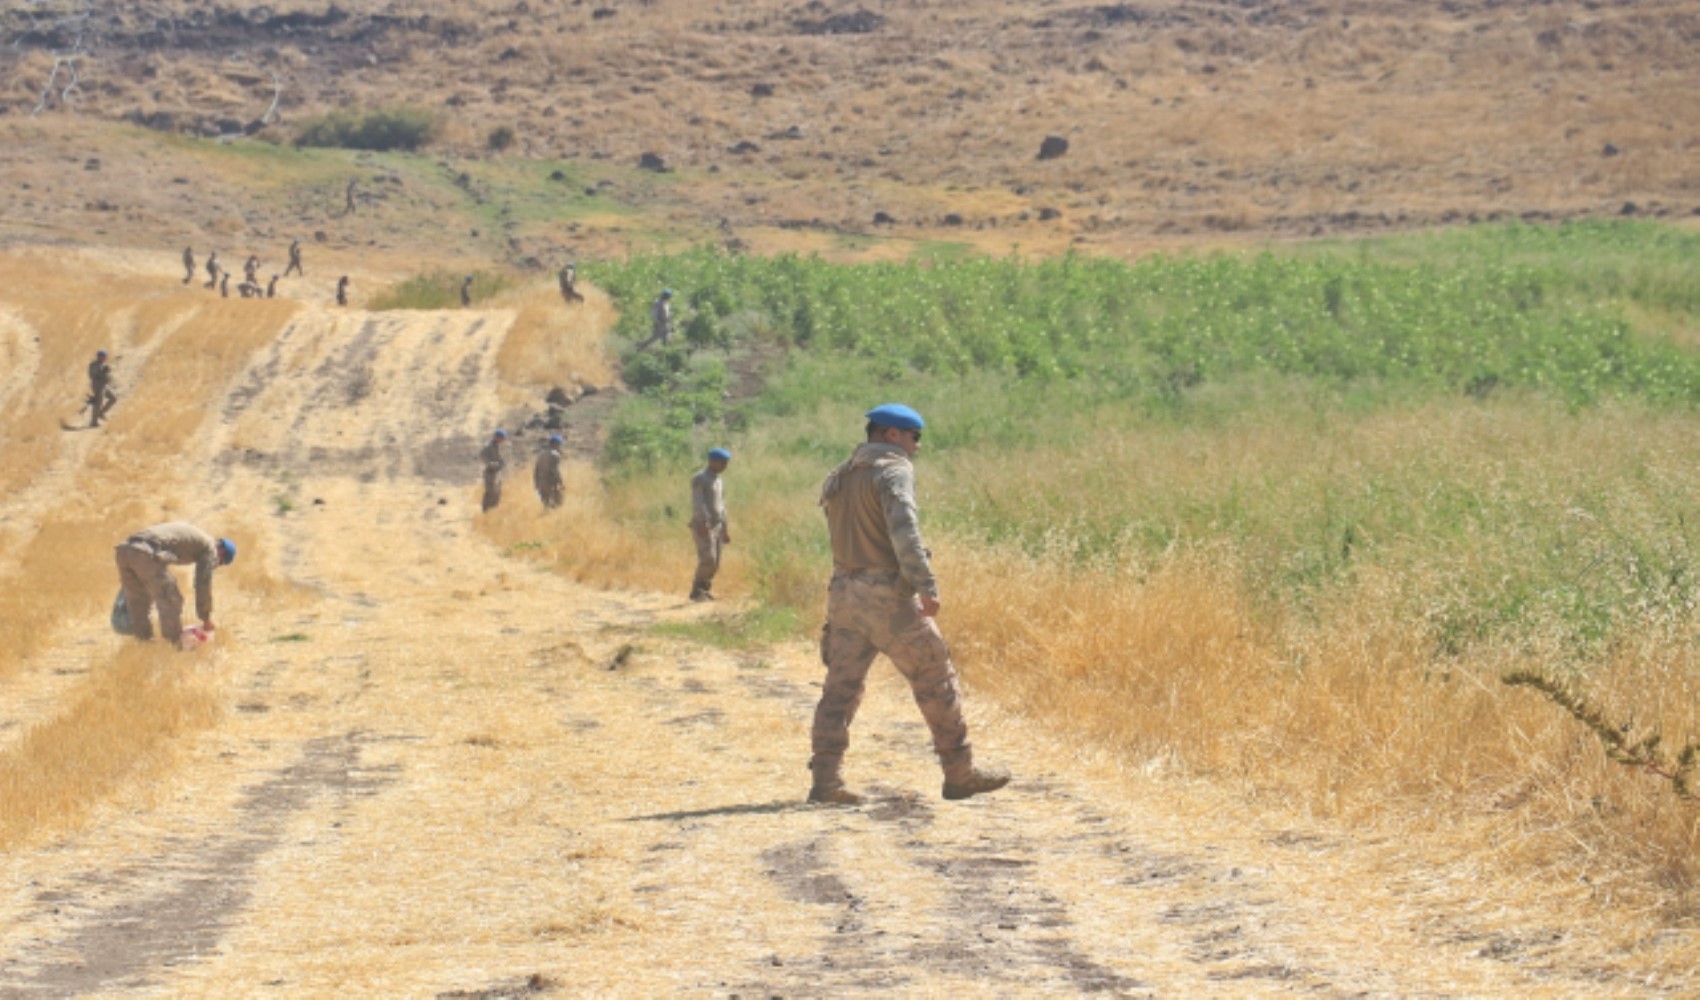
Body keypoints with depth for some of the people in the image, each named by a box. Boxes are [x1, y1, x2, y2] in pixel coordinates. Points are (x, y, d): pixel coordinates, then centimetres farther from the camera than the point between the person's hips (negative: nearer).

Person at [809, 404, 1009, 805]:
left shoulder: (839, 478, 16)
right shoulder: (893, 470, -9)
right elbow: (903, 528, -23)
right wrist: (926, 585, -27)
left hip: (845, 591, 7)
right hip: (888, 595, -7)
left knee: (841, 687, 6)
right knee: (936, 681, 3)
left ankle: (826, 779, -4)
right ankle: (960, 773, 7)